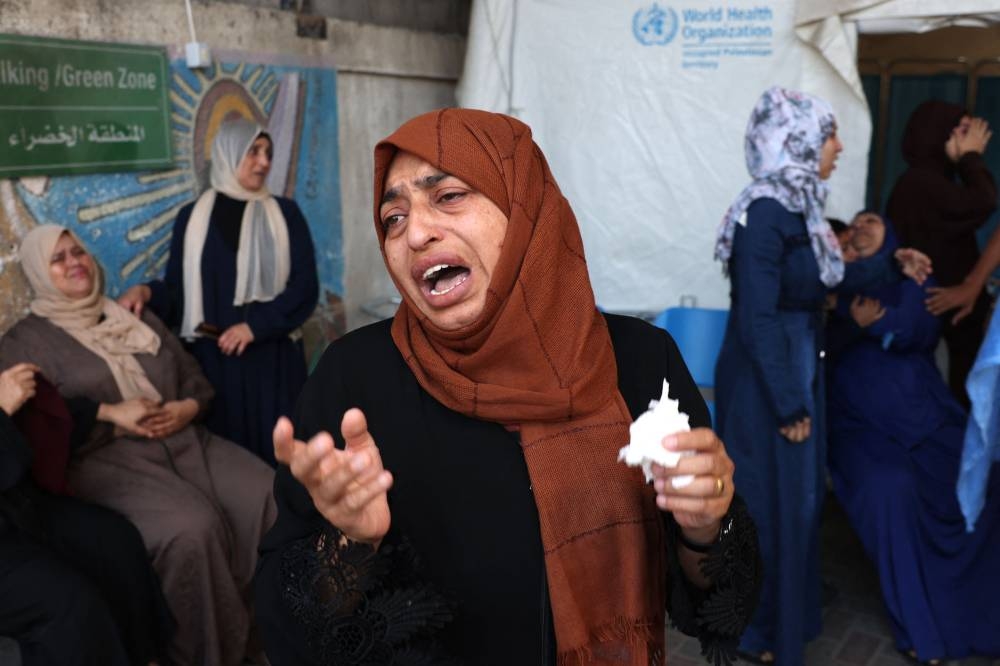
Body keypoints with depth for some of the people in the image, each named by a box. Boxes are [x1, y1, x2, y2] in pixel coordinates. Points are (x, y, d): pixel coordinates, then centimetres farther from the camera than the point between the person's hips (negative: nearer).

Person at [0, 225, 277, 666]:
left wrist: (188, 408, -2)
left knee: (270, 496, -21)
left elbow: (193, 376, 21)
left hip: (186, 440, 5)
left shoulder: (136, 318, 23)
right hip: (105, 459, -5)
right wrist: (109, 414, -15)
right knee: (190, 527, -33)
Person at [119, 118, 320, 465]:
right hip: (214, 358, 1)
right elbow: (177, 289, 8)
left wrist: (255, 326, -13)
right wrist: (146, 291, -13)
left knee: (275, 453, 0)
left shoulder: (285, 213, 6)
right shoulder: (193, 216, 8)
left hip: (273, 357, 0)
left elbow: (305, 287, -2)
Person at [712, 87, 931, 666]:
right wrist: (788, 405, -19)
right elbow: (757, 321, -24)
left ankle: (790, 610, 42)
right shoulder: (765, 215, -23)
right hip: (764, 381, -9)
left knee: (799, 495, 21)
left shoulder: (799, 206, 5)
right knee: (767, 504, 6)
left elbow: (823, 281, 18)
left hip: (799, 369, 9)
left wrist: (892, 264, 17)